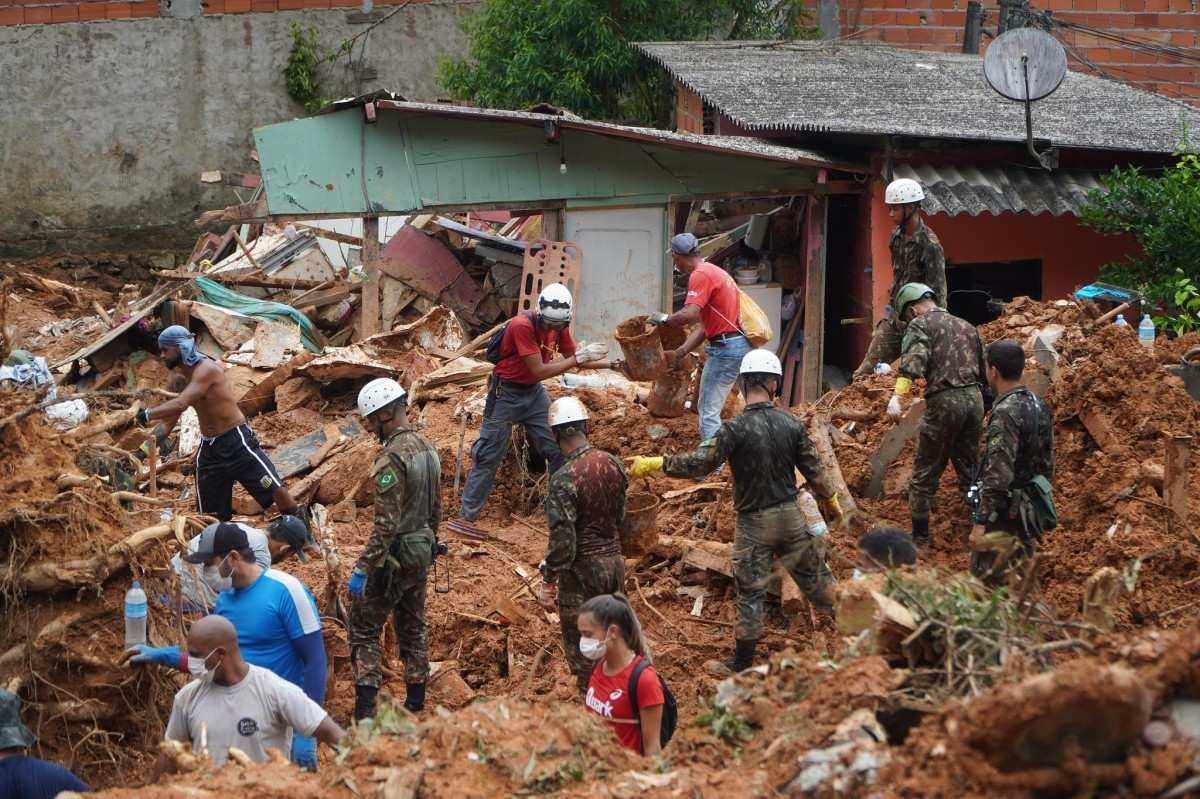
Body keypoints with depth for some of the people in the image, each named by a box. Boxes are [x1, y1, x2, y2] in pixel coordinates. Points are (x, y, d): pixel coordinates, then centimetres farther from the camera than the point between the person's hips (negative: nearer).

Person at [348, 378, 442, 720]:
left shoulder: (393, 457, -23)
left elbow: (386, 523, -26)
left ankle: (365, 711, -9)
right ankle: (415, 706, 22)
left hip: (394, 556, -9)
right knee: (412, 631, 16)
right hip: (420, 553, 9)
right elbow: (435, 508, 15)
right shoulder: (427, 448, 6)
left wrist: (362, 569, -23)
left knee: (365, 630, -3)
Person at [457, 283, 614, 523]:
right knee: (489, 457, -1)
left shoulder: (559, 328, -5)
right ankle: (467, 516, 8)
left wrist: (611, 364, 2)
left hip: (534, 393, 6)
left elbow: (573, 359, 10)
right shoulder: (522, 326, -27)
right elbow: (539, 371, -29)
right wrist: (579, 357, -28)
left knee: (558, 451, 2)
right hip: (506, 393, -6)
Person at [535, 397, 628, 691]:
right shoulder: (613, 464, 0)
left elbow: (562, 537, -21)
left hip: (582, 570, -7)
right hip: (615, 562, 7)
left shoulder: (564, 478, -21)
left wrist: (548, 581, -12)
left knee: (580, 647, 5)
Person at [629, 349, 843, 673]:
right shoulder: (792, 424, -5)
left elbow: (700, 463, -23)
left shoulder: (736, 428, -19)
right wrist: (831, 500, 20)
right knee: (813, 573, 20)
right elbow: (813, 470, 3)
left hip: (754, 522, -3)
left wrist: (654, 464, -17)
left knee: (750, 591, 5)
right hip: (790, 515, 3)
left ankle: (743, 661, 11)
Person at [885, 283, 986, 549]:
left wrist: (898, 396, -29)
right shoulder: (967, 327, 22)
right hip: (974, 398, 6)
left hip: (944, 400, -6)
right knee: (970, 469, 15)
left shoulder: (921, 325, 0)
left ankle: (920, 536, 5)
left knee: (925, 472, 3)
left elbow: (913, 361, -19)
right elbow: (985, 370, 24)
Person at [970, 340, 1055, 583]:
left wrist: (980, 523, -21)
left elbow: (998, 476, -24)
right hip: (1032, 514, 9)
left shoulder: (1005, 413, -20)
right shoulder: (1039, 406, 7)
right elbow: (1047, 465, 14)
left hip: (1005, 516, -9)